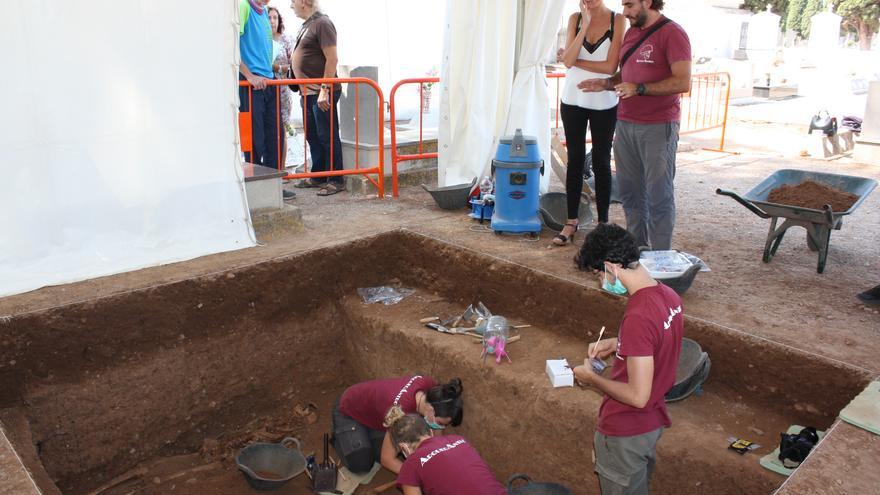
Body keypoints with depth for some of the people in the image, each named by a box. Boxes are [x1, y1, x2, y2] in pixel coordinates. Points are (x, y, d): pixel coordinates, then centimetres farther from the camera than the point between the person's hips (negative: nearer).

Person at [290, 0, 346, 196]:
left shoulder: (322, 23, -12)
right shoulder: (307, 24, 16)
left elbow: (332, 59, -19)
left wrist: (324, 90, -22)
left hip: (322, 93, -10)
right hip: (308, 93, 10)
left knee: (328, 137, -4)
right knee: (312, 136, 15)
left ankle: (336, 181, 3)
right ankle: (318, 176, 25)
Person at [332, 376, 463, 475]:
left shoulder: (430, 385, -26)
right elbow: (387, 459, -28)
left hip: (371, 406, 6)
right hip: (349, 412, -6)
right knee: (361, 466, -11)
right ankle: (339, 435, 14)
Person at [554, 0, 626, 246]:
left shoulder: (617, 20, -5)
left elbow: (610, 66, -13)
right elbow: (567, 61, -9)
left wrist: (576, 61, -7)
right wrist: (585, 25, -13)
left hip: (604, 103, -2)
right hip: (573, 100, 2)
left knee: (601, 162, 5)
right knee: (575, 160, 6)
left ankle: (603, 223, 13)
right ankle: (571, 222, 14)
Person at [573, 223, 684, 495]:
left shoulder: (638, 317, -34)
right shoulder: (668, 295, -6)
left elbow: (638, 396, -30)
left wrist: (591, 378, -17)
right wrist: (615, 344, 5)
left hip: (626, 433, -8)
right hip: (653, 421, 8)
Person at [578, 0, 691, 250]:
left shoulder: (672, 33, -9)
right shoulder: (631, 33, 15)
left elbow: (683, 82, -16)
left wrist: (639, 88, -20)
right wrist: (606, 84, 4)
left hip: (658, 127, -7)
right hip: (625, 124, 7)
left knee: (658, 194, -2)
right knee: (630, 191, 11)